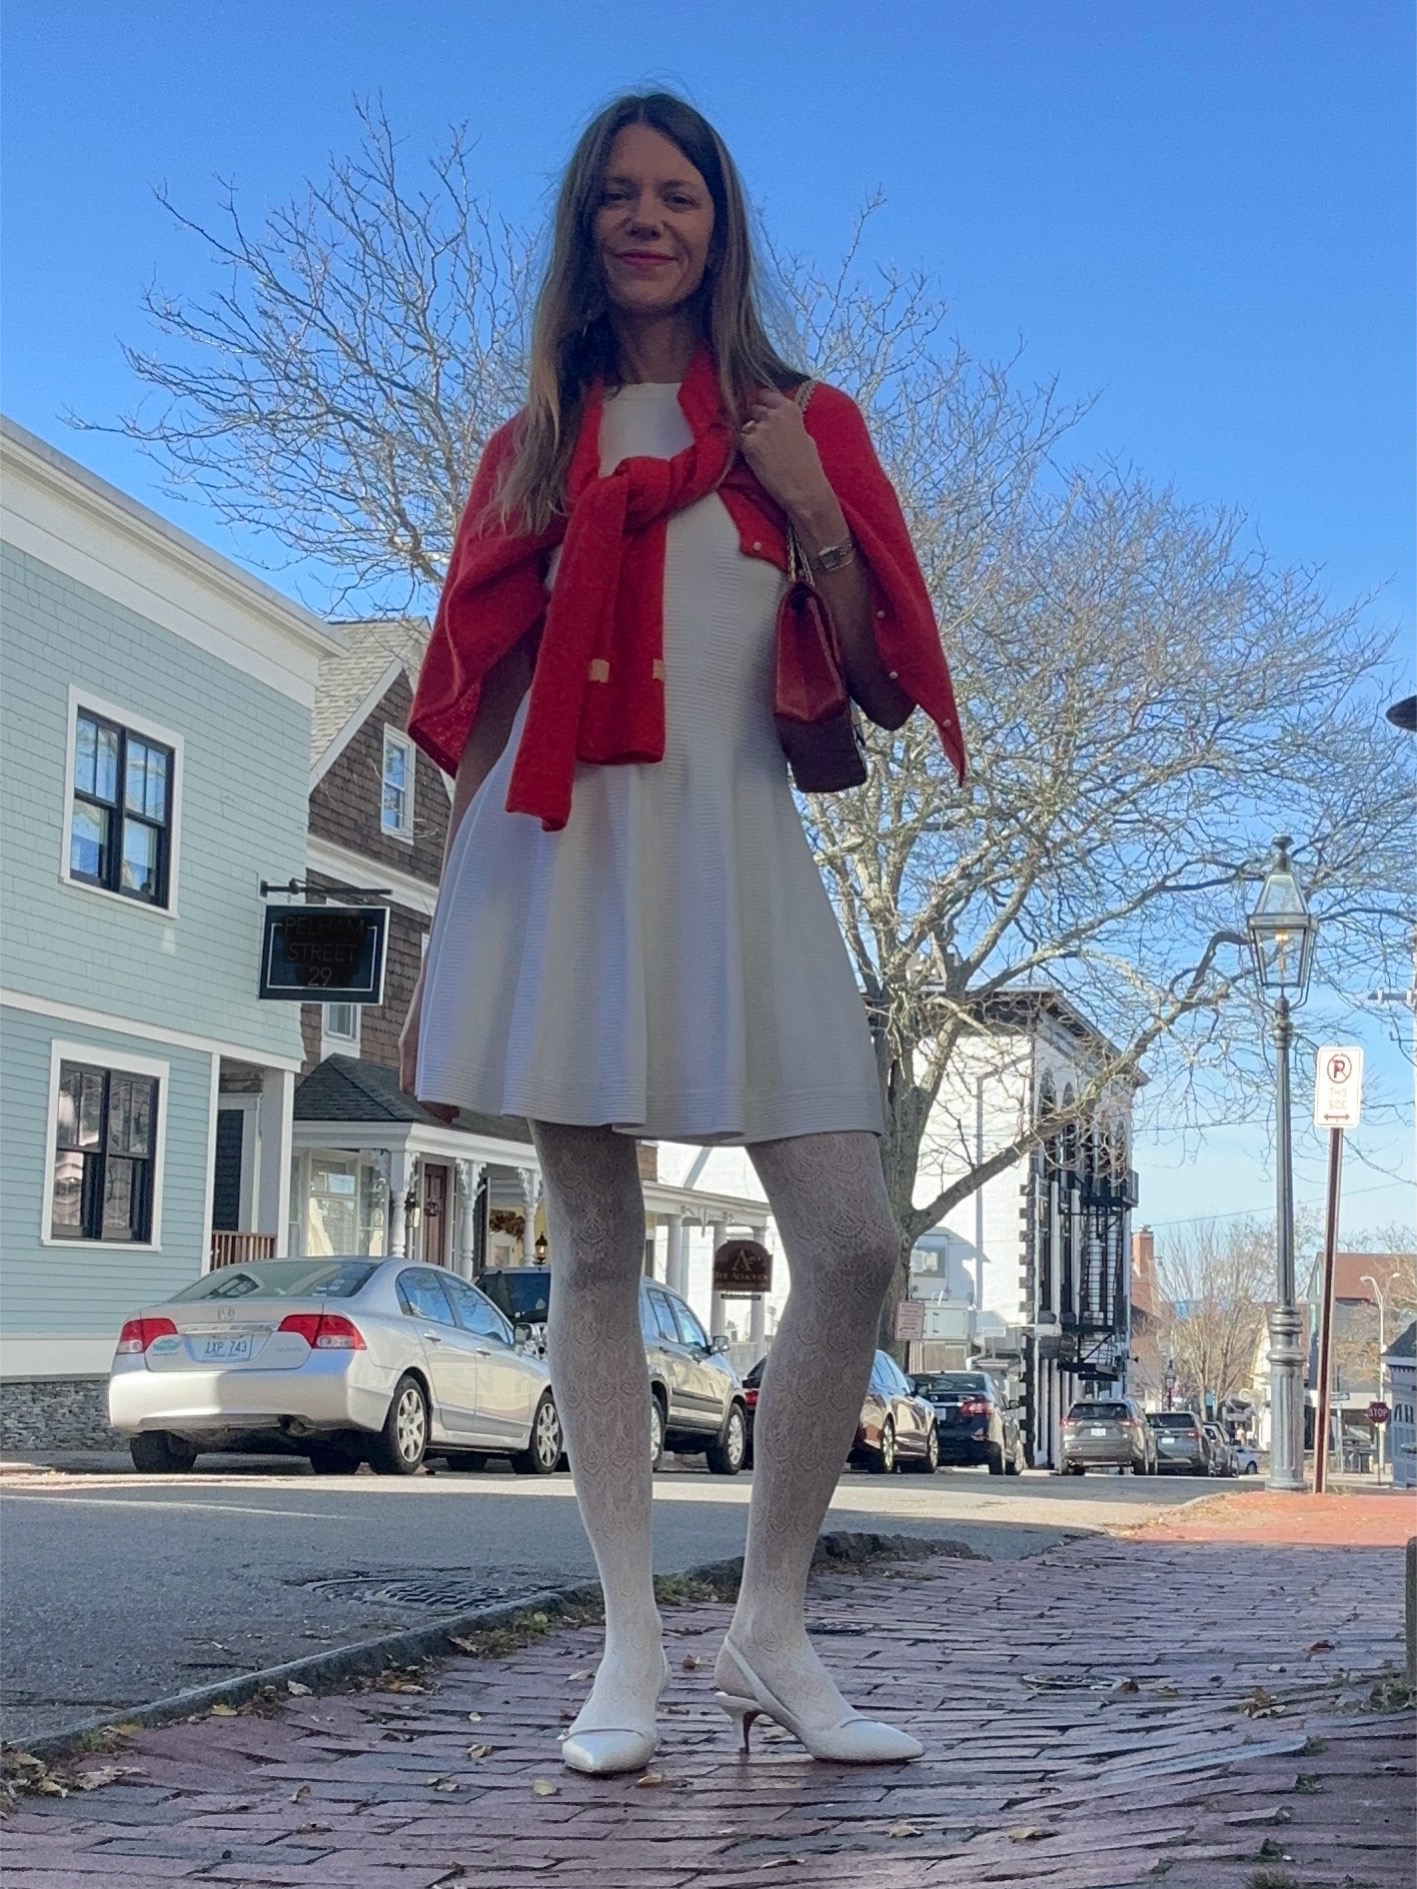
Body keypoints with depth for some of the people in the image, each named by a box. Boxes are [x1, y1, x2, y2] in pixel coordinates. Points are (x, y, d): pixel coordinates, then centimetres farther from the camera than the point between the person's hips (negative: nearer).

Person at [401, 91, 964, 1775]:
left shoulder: (799, 425, 13)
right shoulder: (536, 444, 16)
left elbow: (885, 690, 7)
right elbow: (479, 700, 14)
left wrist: (816, 515, -7)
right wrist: (440, 951, 7)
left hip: (735, 849, 0)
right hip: (561, 847, 1)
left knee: (852, 1244, -11)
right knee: (593, 1248, -1)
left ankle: (770, 1634, 3)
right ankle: (630, 1648, 6)